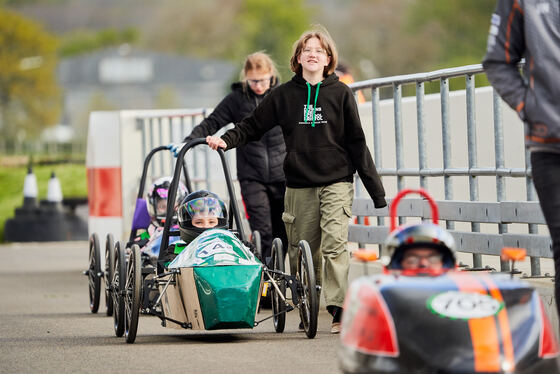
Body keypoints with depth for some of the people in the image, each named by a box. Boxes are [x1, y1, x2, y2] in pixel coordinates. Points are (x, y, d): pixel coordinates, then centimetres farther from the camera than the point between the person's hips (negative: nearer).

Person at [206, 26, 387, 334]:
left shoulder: (340, 94, 5)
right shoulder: (284, 95, 7)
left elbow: (357, 143, 6)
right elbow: (252, 126, 13)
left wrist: (375, 190, 5)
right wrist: (226, 140, -6)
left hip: (336, 183, -2)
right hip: (299, 186, 2)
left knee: (334, 244, -17)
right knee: (302, 251, 3)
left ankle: (339, 309, -19)